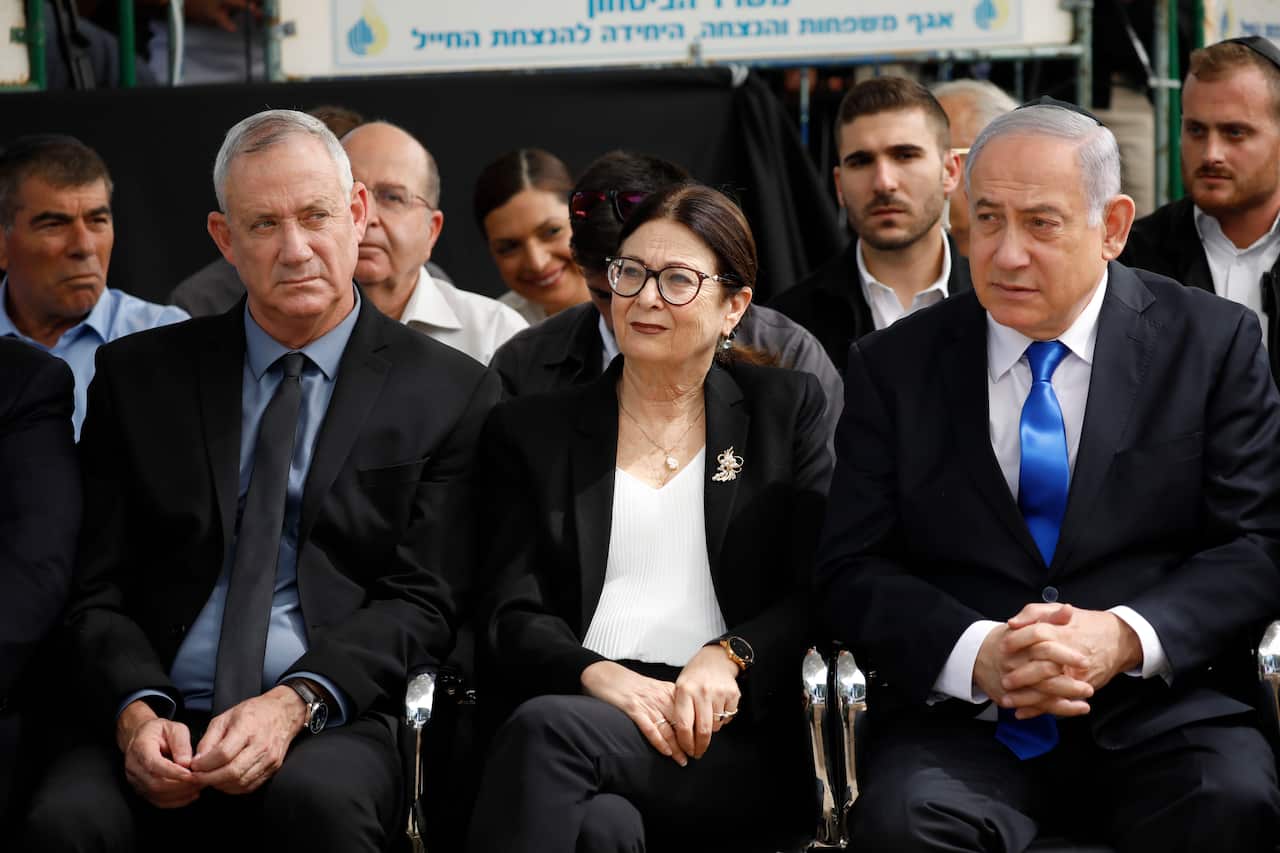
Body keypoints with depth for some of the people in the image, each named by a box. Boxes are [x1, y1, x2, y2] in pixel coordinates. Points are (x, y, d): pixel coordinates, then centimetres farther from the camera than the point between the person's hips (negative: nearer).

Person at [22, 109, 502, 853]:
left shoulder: (452, 394, 7)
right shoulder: (140, 375, 14)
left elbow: (422, 603, 0)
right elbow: (99, 590, 10)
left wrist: (294, 703, -17)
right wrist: (138, 711, -11)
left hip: (337, 726, -1)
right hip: (165, 725, 1)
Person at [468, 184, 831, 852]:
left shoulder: (788, 409, 18)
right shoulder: (529, 431, 19)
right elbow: (514, 616, 8)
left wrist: (728, 657, -12)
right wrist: (602, 677, -14)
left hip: (731, 741, 0)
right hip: (587, 707, 1)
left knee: (546, 725, -33)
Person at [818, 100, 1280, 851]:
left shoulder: (1212, 342, 7)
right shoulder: (894, 366, 10)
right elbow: (853, 569, 4)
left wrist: (1126, 639, -16)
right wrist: (978, 654, -15)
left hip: (1158, 706, 0)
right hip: (964, 721, 1)